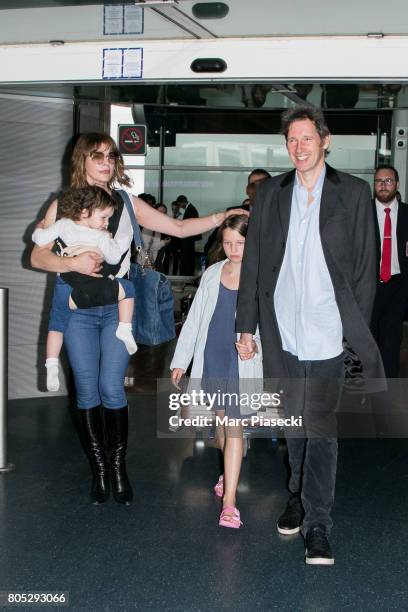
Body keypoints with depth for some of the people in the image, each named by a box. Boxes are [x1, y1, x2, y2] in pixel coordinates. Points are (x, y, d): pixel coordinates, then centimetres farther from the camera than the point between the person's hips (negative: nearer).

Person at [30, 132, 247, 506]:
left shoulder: (128, 204, 6)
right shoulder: (63, 206, 3)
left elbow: (178, 228, 5)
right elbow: (38, 256, -1)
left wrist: (221, 217, -5)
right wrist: (72, 263, -19)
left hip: (117, 306, 0)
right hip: (77, 308, 0)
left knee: (112, 389, -4)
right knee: (87, 392, 3)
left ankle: (118, 467, 14)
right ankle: (98, 469, 18)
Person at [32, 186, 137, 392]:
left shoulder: (62, 225, 0)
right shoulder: (101, 237, -6)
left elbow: (40, 239, -1)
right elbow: (114, 257, 2)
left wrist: (39, 228, 21)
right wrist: (124, 242, 19)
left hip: (68, 293, 3)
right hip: (98, 291, -2)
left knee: (56, 325, 19)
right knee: (127, 288, 21)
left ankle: (51, 366, 8)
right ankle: (124, 329, 11)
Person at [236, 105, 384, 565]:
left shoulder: (353, 193, 1)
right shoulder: (270, 193, 8)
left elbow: (364, 267, 1)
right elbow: (252, 262, 8)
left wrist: (358, 332, -4)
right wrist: (246, 325, 5)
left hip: (326, 332, -3)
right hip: (281, 332, 3)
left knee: (321, 428, -4)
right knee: (293, 423, 15)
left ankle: (317, 525, 5)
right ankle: (298, 497, 36)